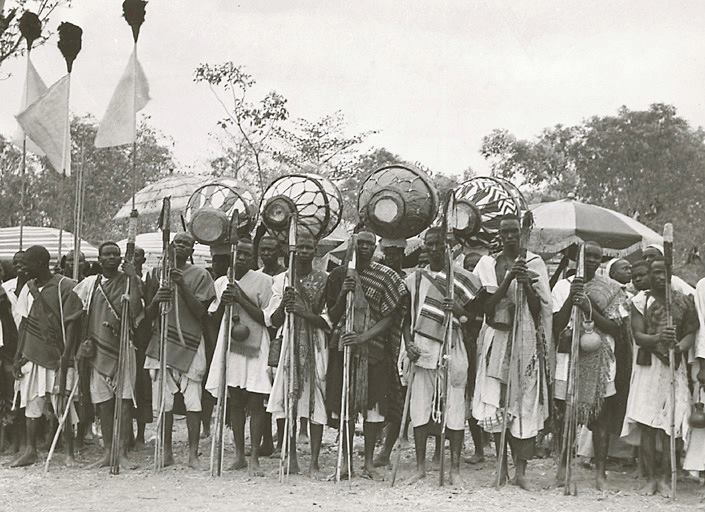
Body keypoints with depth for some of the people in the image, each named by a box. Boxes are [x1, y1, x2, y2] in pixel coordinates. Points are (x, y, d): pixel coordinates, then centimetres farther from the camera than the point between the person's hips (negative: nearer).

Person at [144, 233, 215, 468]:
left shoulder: (200, 275, 4)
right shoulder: (157, 273, 12)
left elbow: (200, 312, -5)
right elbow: (149, 316, 12)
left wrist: (182, 286, -14)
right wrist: (156, 300, -10)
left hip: (190, 343, -3)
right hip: (162, 342, 3)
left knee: (192, 402, -6)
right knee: (163, 402, 2)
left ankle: (193, 453, 0)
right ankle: (166, 451, 11)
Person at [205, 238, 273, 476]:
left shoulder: (263, 281, -2)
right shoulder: (221, 283, 12)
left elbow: (266, 318, -7)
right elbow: (213, 319, 12)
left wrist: (241, 299, -15)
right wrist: (223, 302, -7)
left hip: (255, 348, -4)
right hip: (230, 348, 4)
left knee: (255, 403, -6)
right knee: (234, 402, 7)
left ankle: (254, 458, -2)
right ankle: (239, 455, 15)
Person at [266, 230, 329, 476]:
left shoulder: (323, 280, 2)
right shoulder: (281, 280, 7)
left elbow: (328, 321, -3)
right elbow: (272, 321, 4)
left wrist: (304, 312, -18)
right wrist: (283, 305, -15)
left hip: (315, 347, -2)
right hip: (289, 344, 2)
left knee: (316, 401, -4)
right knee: (288, 400, 0)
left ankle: (314, 461, 0)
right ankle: (291, 458, 10)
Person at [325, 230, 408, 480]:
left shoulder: (386, 277, 1)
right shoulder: (339, 274, 6)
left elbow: (389, 317, -4)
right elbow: (332, 317, 7)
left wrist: (364, 337, -16)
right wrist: (342, 294, -11)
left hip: (375, 346, -1)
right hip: (345, 346, 1)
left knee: (373, 403, -1)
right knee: (345, 403, 1)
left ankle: (369, 462, 8)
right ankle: (346, 461, 10)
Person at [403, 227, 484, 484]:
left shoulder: (461, 278, 4)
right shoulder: (414, 279, 11)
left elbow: (475, 314, 5)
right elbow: (407, 317, 13)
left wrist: (459, 310, -16)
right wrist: (408, 343, -1)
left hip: (452, 348, -2)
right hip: (422, 349, 2)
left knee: (454, 405, -1)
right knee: (420, 406, 2)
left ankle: (455, 467, 6)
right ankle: (420, 466, 10)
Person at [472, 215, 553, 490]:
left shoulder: (534, 263, 4)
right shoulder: (489, 264, 8)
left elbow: (539, 308, 1)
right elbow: (489, 303, -5)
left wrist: (526, 284, -16)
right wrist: (509, 278, -16)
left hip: (525, 338, -1)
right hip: (496, 338, 1)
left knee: (525, 403, -5)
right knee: (496, 403, 0)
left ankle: (521, 469, -3)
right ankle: (501, 465, 9)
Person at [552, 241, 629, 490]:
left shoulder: (612, 289, 5)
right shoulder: (564, 286, 5)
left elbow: (615, 329, -3)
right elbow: (557, 326, -3)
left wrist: (588, 309, -15)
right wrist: (571, 299, -16)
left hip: (601, 362, 0)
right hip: (569, 356, 0)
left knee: (601, 415, -1)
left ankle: (600, 472, 4)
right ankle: (564, 463, 20)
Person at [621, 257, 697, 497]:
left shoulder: (683, 301, 6)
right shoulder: (640, 301, 2)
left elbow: (691, 333, 5)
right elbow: (638, 336, -5)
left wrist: (680, 346, -17)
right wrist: (658, 338, -25)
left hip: (674, 366, 1)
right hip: (647, 366, -1)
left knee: (670, 424, -2)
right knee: (646, 424, -1)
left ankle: (664, 478, 7)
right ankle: (651, 477, 8)